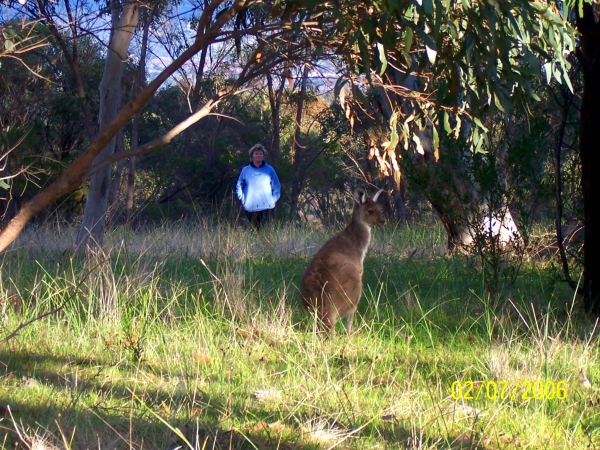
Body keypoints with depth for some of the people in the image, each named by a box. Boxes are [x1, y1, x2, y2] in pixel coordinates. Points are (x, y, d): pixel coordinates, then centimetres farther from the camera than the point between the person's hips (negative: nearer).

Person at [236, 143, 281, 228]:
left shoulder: (269, 169, 8)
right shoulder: (245, 170, 9)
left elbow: (277, 186, 13)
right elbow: (239, 186, 15)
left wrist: (274, 199, 3)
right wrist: (242, 199, 4)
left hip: (266, 206, -1)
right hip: (250, 207, 1)